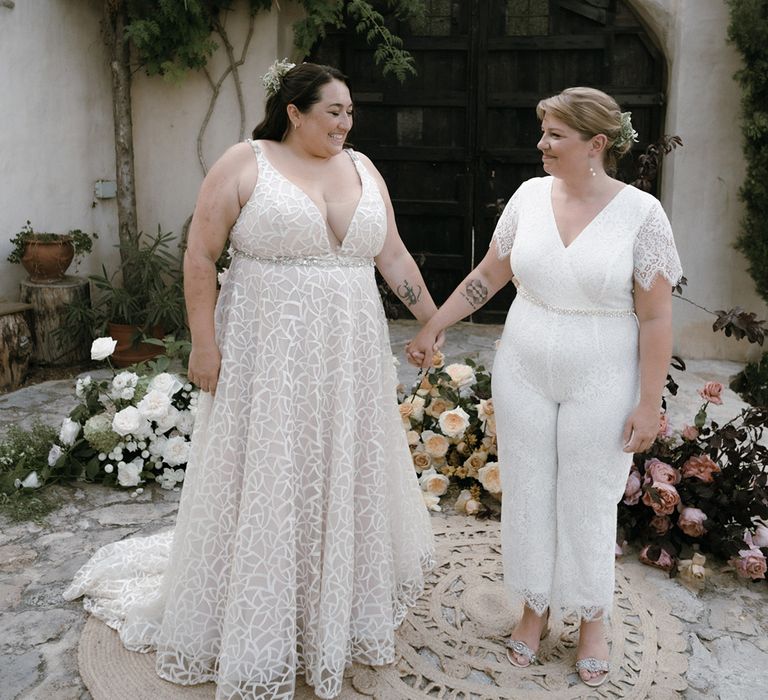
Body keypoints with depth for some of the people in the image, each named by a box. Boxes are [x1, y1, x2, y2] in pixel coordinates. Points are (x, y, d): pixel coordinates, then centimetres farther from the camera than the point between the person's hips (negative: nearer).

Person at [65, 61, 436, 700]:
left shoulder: (362, 168, 10)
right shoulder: (244, 164, -5)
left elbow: (393, 256, 12)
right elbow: (200, 256, -6)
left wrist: (433, 322, 11)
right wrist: (205, 342, -12)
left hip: (347, 358, 5)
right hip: (266, 356, -4)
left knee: (342, 477, 13)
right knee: (264, 483, 4)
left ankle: (343, 608, 34)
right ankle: (255, 645, 22)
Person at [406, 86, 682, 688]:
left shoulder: (641, 213, -11)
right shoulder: (531, 196, -1)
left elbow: (655, 317, -9)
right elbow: (488, 276, 9)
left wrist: (649, 403, -10)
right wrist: (432, 328, 8)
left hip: (599, 386, -3)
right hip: (523, 375, 4)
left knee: (589, 505, 9)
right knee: (527, 495, 13)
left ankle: (593, 620, 32)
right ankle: (535, 606, 35)